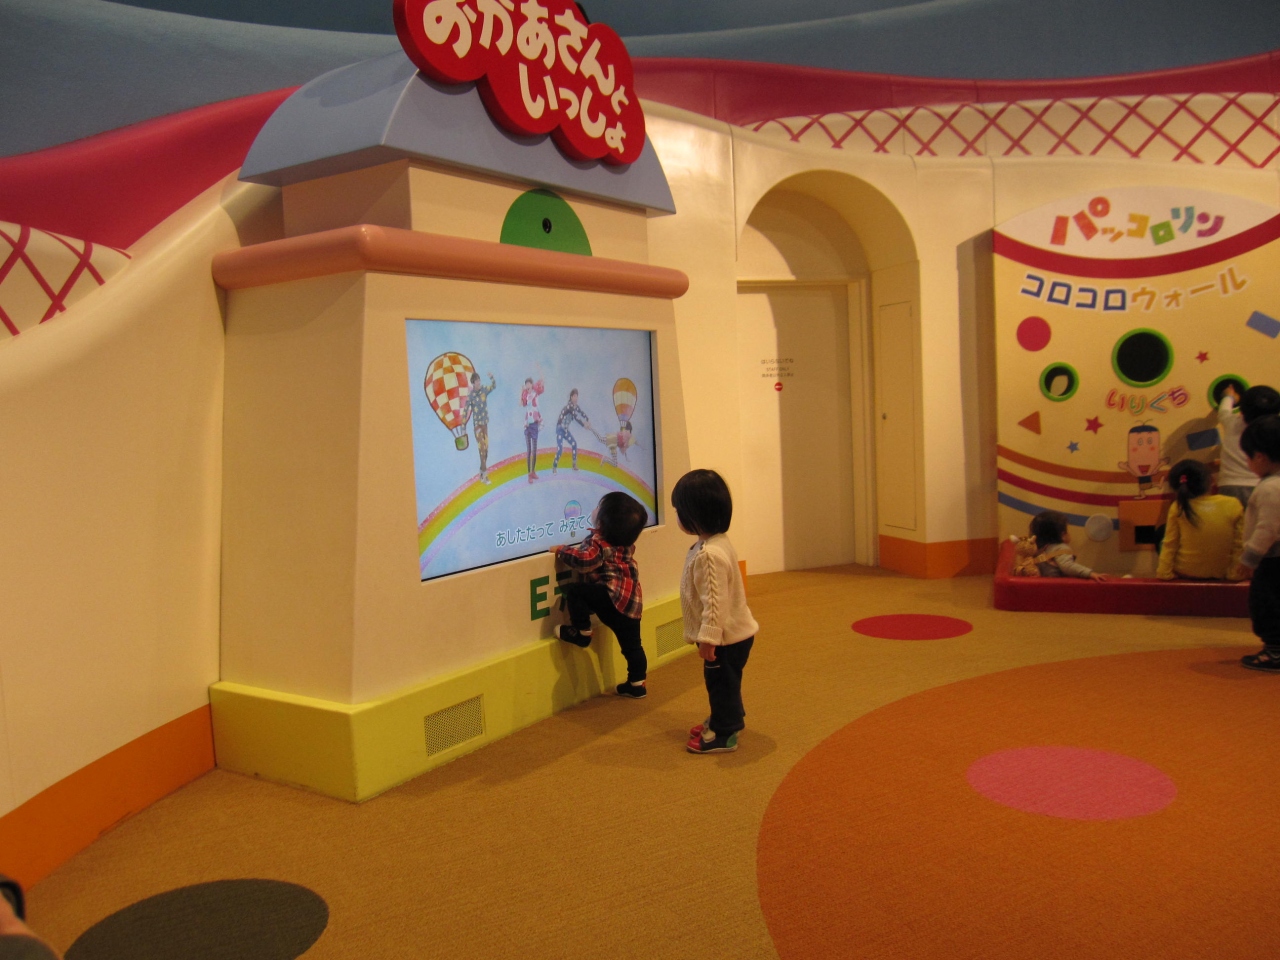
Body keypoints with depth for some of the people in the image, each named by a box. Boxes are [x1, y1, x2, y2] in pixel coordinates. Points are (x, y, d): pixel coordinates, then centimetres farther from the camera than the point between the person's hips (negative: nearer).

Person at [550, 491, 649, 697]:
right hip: (631, 602, 9)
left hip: (612, 597, -9)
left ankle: (582, 632, -2)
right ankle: (637, 684, 20)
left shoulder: (599, 543, -12)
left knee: (573, 591, -10)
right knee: (632, 644, 16)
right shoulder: (626, 543, 14)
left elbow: (585, 560, -27)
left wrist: (562, 551, -12)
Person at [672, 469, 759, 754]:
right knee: (722, 683, 24)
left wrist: (708, 638, -25)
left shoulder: (710, 554, -29)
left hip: (727, 637, -10)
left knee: (722, 683, 5)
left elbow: (714, 601, -30)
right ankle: (725, 721, 40)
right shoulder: (716, 542, 4)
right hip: (733, 633, 10)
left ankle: (723, 735, 19)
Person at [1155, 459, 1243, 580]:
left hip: (1185, 572, -2)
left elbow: (1169, 545, -8)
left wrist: (1164, 572, 0)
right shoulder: (1233, 505, -9)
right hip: (1221, 574, 2)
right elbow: (1239, 544, -4)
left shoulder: (1178, 509, -13)